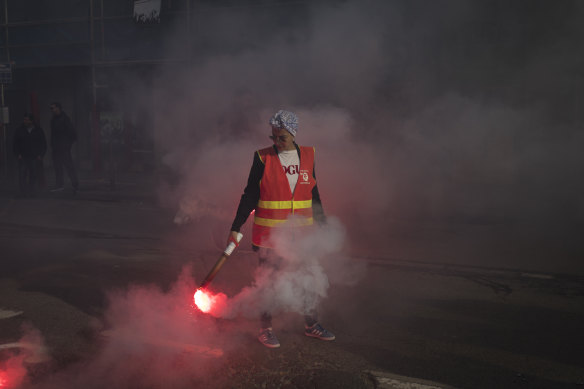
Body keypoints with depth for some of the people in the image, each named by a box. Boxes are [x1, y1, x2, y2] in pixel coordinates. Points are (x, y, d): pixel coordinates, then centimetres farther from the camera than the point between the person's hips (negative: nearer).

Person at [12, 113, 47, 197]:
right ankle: (23, 192, -9)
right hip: (23, 158, 0)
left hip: (36, 158, 0)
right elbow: (15, 144, 12)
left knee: (34, 176, -2)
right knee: (22, 175, -11)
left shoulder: (39, 131, 8)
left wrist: (40, 155, 1)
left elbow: (43, 144, 11)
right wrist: (18, 154, 0)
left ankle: (32, 192, 8)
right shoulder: (19, 131, 9)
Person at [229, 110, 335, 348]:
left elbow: (314, 196, 14)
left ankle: (311, 325, 28)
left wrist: (323, 226, 16)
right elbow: (249, 196, -1)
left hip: (301, 233, 3)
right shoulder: (263, 158, -5)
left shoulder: (307, 156, 4)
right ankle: (266, 329, 21)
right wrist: (236, 228, -3)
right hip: (269, 234, -3)